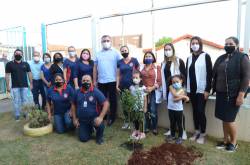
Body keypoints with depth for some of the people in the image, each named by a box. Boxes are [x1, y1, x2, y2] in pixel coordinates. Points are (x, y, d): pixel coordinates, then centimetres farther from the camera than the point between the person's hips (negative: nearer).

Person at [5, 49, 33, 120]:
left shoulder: (26, 64, 5)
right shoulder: (9, 64, 0)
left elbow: (29, 74, 7)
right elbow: (7, 75, 0)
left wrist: (31, 84, 3)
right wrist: (8, 86, -3)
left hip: (25, 86, 1)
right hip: (15, 86, -1)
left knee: (25, 100, 8)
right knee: (16, 101, 6)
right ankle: (17, 115, 18)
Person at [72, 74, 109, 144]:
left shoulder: (96, 91, -13)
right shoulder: (77, 92, -1)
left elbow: (106, 103, -18)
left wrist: (101, 117, -26)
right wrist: (74, 119, 6)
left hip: (94, 118, -3)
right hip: (82, 120, 4)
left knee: (100, 124, -34)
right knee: (83, 139, 1)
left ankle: (99, 136, 1)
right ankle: (90, 129, 36)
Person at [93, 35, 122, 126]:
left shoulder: (115, 52, -1)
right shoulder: (98, 54, 10)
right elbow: (95, 68, 11)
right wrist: (94, 81, 8)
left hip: (112, 80, -3)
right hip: (101, 81, 3)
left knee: (112, 99, 7)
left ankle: (112, 117, 22)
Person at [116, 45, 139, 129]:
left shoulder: (134, 60, -2)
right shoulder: (119, 62, 7)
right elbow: (118, 75, 9)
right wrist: (117, 85, 3)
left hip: (132, 85, -3)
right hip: (123, 86, 3)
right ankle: (126, 120, 22)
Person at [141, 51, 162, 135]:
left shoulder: (157, 68, 2)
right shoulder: (142, 68, 10)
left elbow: (159, 81, -3)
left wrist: (152, 88, -15)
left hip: (154, 92, -2)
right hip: (144, 91, 3)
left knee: (153, 111, -5)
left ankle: (154, 127, 13)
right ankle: (147, 127, 22)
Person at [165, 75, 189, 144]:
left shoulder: (182, 90, -7)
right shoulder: (171, 87, 0)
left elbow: (175, 99, -21)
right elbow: (175, 95, -17)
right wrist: (184, 96, -16)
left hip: (179, 109, -3)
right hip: (171, 109, 3)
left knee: (179, 124, 7)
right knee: (172, 123, 16)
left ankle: (180, 137, 21)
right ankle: (172, 135, 31)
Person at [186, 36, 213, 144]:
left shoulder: (206, 56, -4)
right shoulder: (189, 58, 11)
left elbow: (209, 74, -8)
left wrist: (207, 90, -13)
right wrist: (186, 88, 7)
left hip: (201, 89, -5)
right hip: (191, 89, 5)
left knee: (200, 111, -3)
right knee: (195, 111, 11)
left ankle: (202, 134, 13)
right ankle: (196, 132, 24)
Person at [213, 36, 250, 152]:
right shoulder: (221, 58, 11)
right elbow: (215, 75, 14)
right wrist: (214, 89, 9)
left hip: (233, 94, -5)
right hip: (221, 93, 6)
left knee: (229, 119, 0)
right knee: (224, 119, 12)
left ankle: (233, 143, 22)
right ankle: (226, 141, 27)